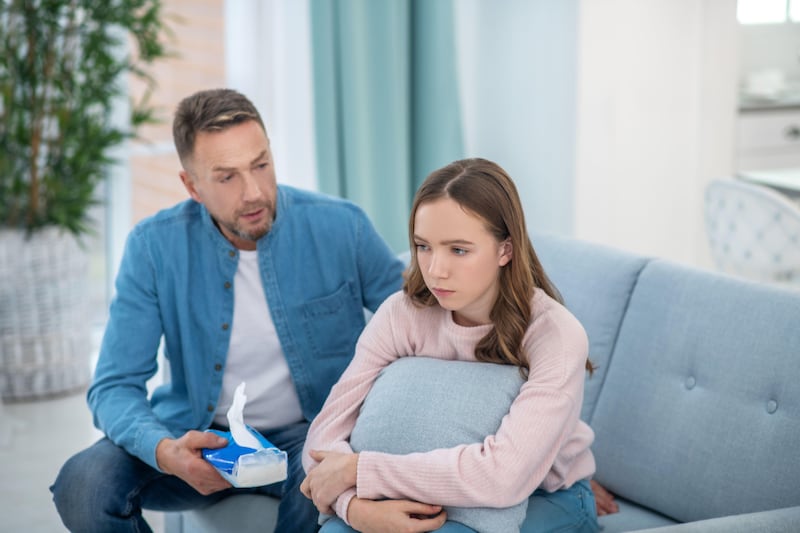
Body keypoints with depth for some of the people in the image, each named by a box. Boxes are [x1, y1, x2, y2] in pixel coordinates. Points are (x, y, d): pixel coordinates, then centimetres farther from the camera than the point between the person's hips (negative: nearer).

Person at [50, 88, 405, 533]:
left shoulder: (341, 228, -12)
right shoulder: (154, 246, -10)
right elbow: (116, 387, -9)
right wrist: (164, 452, -32)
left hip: (309, 434, -1)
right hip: (200, 435, 1)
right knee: (83, 486, -25)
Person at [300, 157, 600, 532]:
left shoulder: (554, 333, -24)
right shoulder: (403, 314, -13)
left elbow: (503, 476, -35)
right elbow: (327, 433, -16)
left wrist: (359, 469, -30)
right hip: (440, 495, 3)